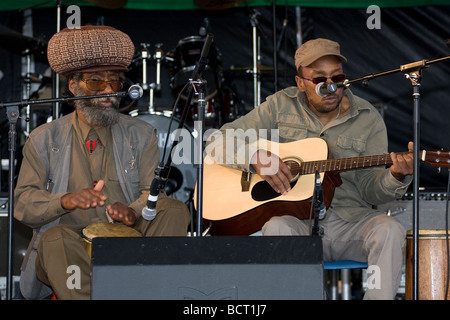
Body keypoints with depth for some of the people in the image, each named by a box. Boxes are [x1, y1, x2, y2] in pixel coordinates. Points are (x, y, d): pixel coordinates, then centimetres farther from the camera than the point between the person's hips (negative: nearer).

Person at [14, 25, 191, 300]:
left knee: (176, 210, -24)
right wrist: (66, 201, -21)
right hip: (72, 244, -2)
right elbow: (24, 204, 2)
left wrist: (134, 211, -24)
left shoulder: (141, 135, 15)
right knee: (56, 239, -35)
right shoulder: (44, 139, 11)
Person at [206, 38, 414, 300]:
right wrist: (256, 157, -18)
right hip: (296, 219, -1)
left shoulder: (367, 118, 7)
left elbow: (370, 189, 2)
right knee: (277, 228, -35)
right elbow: (218, 142, 3)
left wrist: (397, 177, -21)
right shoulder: (282, 106, 5)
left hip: (350, 220, 1)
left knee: (389, 230, -30)